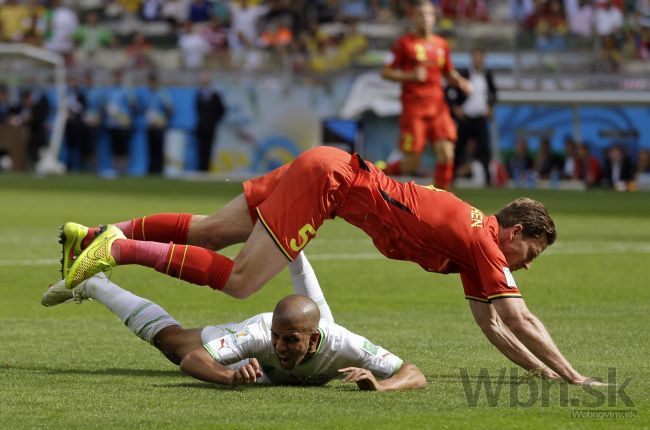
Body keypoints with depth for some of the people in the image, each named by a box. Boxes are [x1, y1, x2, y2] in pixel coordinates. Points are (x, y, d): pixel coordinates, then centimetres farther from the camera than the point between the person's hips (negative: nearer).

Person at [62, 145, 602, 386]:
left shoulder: (471, 239, 15)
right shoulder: (482, 242, -9)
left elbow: (492, 323, 22)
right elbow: (519, 319, -11)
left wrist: (541, 370, 19)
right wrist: (571, 377, -6)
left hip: (327, 167, 8)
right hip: (331, 175, -8)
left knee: (207, 231, 10)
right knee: (238, 282, -13)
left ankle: (97, 237, 7)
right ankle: (120, 249, -14)